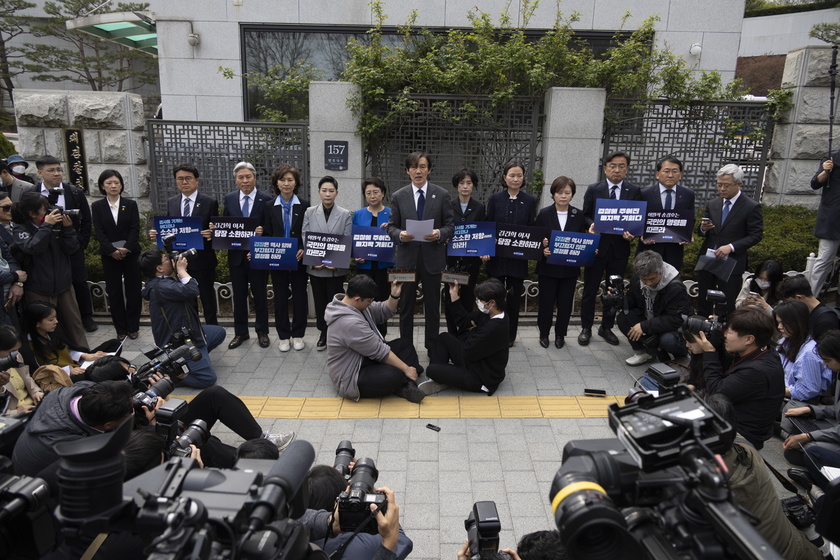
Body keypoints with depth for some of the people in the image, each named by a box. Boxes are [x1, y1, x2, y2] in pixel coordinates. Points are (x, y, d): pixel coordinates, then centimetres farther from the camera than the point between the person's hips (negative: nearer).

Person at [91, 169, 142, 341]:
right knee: (114, 291, 4)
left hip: (131, 252, 0)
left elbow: (135, 229, -3)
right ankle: (121, 329, 12)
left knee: (133, 289, 2)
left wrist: (126, 248, -15)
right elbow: (99, 232, -3)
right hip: (109, 254, 0)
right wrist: (112, 251, -14)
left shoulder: (130, 204, 4)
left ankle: (133, 327, 12)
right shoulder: (97, 206, 4)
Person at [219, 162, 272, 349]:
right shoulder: (229, 199, 6)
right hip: (236, 255, 3)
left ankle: (262, 332, 23)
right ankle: (240, 332, 25)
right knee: (239, 295, 12)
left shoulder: (266, 200, -5)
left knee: (260, 295, 9)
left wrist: (262, 232, -25)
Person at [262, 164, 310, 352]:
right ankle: (283, 336, 19)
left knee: (300, 296, 6)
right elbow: (266, 234, 4)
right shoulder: (270, 206, 3)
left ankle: (298, 335, 20)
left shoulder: (304, 205, -1)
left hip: (299, 259, -1)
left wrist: (303, 250, -14)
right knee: (280, 297, 7)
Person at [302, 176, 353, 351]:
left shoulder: (345, 214, -1)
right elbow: (304, 238, 1)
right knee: (319, 302, 11)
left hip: (336, 267, -2)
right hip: (315, 267, 2)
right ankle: (323, 334, 25)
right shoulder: (309, 213, 3)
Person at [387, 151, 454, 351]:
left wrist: (439, 234, -19)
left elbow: (450, 226, 2)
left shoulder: (442, 195, 1)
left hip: (432, 258, 0)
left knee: (432, 305, 9)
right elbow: (391, 227, 4)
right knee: (406, 306, 9)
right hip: (407, 258, 1)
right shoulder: (398, 196, 3)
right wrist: (400, 235, -18)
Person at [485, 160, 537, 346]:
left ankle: (510, 335, 23)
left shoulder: (530, 201, 3)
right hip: (497, 256, 0)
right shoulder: (495, 199, 1)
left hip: (518, 257, 1)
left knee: (514, 297, 9)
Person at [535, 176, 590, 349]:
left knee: (565, 302, 9)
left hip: (570, 268, 1)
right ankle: (544, 333, 24)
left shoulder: (579, 215, 1)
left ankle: (560, 334, 26)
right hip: (548, 266, -1)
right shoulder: (544, 214, -4)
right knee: (546, 301, 7)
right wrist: (542, 249, -22)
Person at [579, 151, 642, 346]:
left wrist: (631, 232, -16)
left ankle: (606, 327, 27)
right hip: (597, 246, -1)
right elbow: (585, 216, 1)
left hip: (620, 248, 2)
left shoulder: (634, 191, 4)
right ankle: (586, 328, 19)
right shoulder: (593, 189, 0)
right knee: (590, 290, 6)